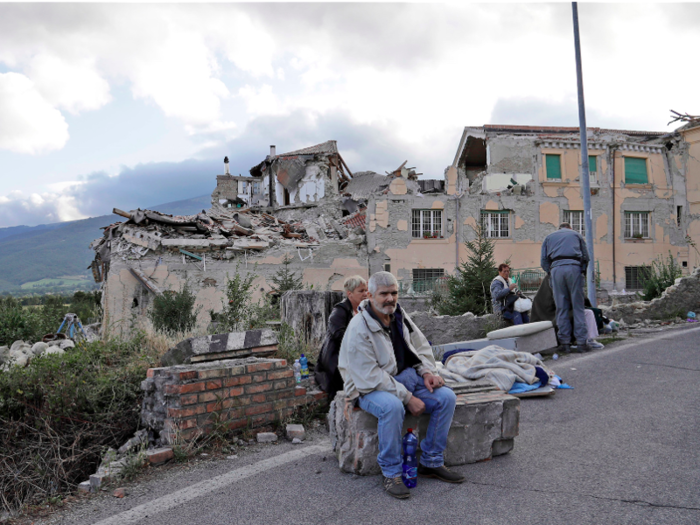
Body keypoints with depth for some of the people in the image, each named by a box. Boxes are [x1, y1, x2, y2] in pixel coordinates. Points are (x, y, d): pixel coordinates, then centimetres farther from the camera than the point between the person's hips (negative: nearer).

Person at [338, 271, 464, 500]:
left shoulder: (399, 316, 4)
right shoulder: (359, 329, -20)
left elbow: (422, 346, 16)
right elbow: (370, 378, -24)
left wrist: (427, 371, -4)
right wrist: (408, 397, -25)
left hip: (406, 376, 8)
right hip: (370, 388, -7)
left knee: (446, 397, -8)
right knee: (392, 406, -38)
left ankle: (431, 463, 5)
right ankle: (391, 473, -17)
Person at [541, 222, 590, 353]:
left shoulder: (549, 237, 25)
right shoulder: (576, 235, 24)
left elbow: (543, 261, 15)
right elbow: (586, 256, 17)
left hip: (556, 269, 1)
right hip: (574, 267, -1)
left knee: (561, 308, 1)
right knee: (578, 307, 0)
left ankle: (565, 343, 0)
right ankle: (582, 341, -3)